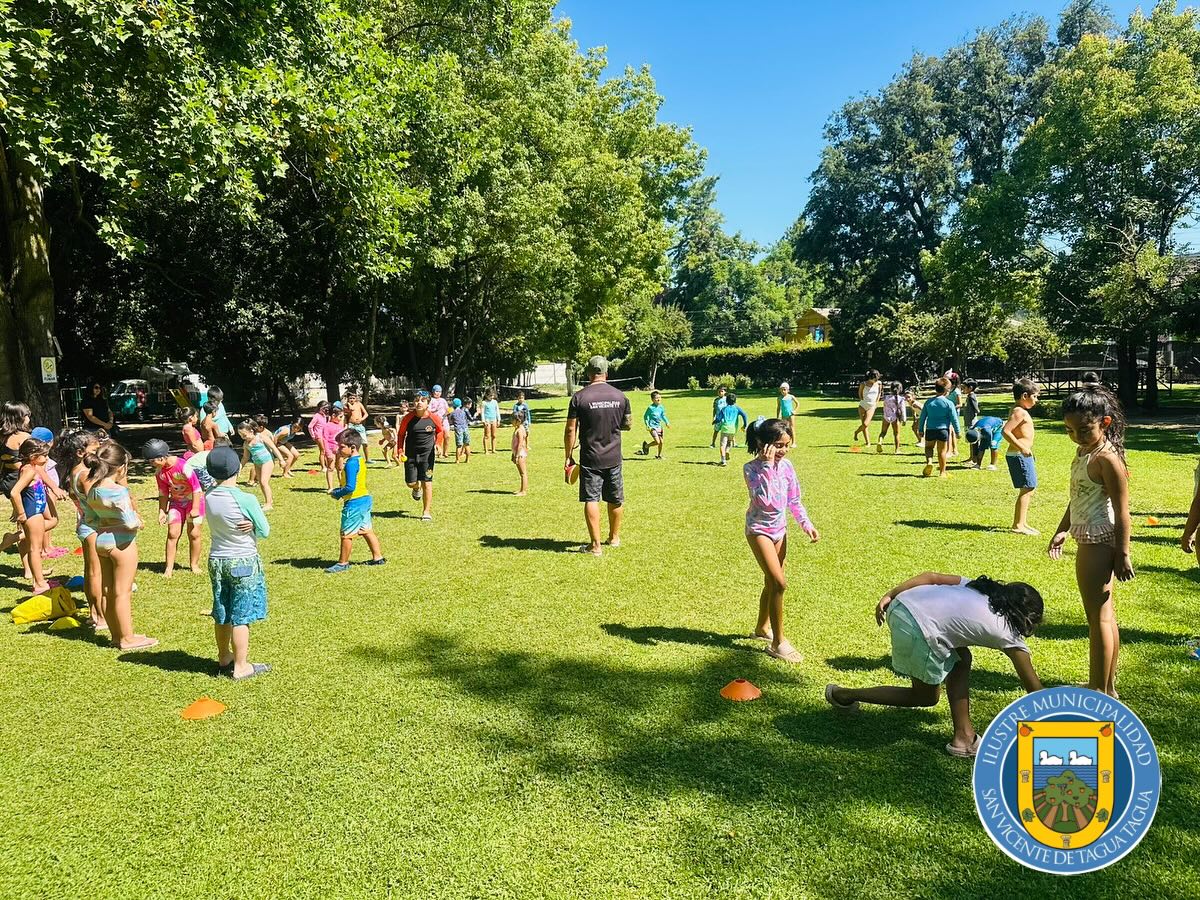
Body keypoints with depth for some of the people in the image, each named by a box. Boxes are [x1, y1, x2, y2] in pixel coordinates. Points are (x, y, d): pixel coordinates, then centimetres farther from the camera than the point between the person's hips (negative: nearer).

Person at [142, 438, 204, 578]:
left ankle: (194, 564, 16)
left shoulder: (183, 466, -27)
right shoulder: (159, 471, -6)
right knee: (172, 534, 0)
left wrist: (195, 509, -19)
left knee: (193, 534, -1)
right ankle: (169, 567, 6)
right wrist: (162, 511, 3)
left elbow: (196, 487, -21)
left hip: (193, 500, -5)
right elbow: (163, 492, 6)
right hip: (176, 502, 5)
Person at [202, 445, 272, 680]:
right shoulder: (246, 499, -21)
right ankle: (241, 667, 15)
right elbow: (265, 531, -11)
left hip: (216, 560, 6)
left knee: (222, 614, 19)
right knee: (241, 617, 5)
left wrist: (248, 525, -5)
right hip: (244, 563, -6)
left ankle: (224, 659, 35)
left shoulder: (209, 496, -4)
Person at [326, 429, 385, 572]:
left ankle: (343, 563, 14)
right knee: (366, 530, 18)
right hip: (365, 499, 10)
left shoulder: (351, 463, -21)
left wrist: (336, 494, -11)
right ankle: (378, 557, 24)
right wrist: (338, 490, 9)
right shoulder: (360, 461, 9)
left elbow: (350, 487, -26)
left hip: (354, 503, -10)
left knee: (346, 534, 3)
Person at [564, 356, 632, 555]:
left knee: (591, 499, 1)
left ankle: (596, 545, 0)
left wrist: (568, 456, 0)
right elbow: (628, 424, 12)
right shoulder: (620, 396, 1)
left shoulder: (579, 397, -8)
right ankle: (614, 537, 33)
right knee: (615, 499, 16)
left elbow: (570, 430, -8)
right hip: (613, 458, 4)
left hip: (590, 459, -3)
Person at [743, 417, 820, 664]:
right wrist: (767, 466, -32)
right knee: (780, 583, -14)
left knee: (771, 582, 18)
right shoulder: (751, 468, -19)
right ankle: (778, 642, -4)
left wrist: (806, 524, -5)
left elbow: (794, 500, 6)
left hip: (779, 528, 6)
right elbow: (765, 500, -33)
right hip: (759, 529, -6)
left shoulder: (786, 465, -2)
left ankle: (762, 627, 39)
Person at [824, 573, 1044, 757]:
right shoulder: (1009, 634, 11)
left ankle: (964, 736, 28)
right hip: (918, 629, -8)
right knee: (926, 697, 19)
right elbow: (1034, 688, 18)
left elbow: (931, 576, 15)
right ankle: (844, 695, 22)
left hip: (901, 605, 8)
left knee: (961, 660, 24)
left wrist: (890, 595, 15)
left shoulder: (978, 586, 25)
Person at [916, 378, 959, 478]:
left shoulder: (929, 401, 3)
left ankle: (929, 462, -6)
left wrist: (921, 430, 14)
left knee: (929, 447, 21)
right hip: (943, 429, -2)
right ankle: (942, 472, 14)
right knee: (942, 451, 7)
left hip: (930, 429, 2)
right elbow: (954, 419, -4)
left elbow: (922, 417, 6)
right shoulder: (949, 403, -5)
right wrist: (957, 432, 5)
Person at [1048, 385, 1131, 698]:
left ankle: (1098, 692, 8)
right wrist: (1063, 530, 18)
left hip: (1097, 543, -10)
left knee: (1099, 616, -2)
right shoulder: (1083, 452, 9)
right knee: (1105, 614, 17)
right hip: (1089, 540, 10)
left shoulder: (1107, 458, -19)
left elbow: (1122, 511, -18)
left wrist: (1123, 554, -17)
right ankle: (1108, 687, 30)